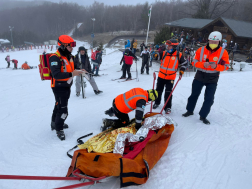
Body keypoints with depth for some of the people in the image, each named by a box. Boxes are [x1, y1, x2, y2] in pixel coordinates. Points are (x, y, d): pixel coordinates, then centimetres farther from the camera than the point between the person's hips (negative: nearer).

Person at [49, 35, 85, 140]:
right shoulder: (55, 58, -21)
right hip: (59, 87, -9)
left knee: (59, 106, 24)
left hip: (67, 86, 9)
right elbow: (56, 74, -32)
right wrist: (72, 74, -37)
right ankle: (59, 129, 13)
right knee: (63, 110, -6)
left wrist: (78, 71, -3)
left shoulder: (69, 56, 7)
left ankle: (55, 123, 44)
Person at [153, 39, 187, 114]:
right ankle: (157, 102, 38)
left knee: (168, 92, -4)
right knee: (158, 90, 16)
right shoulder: (164, 53, -4)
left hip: (171, 78, -3)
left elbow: (184, 63, 6)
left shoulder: (179, 55, -7)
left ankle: (168, 107, 9)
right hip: (161, 76, 3)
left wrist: (181, 71, -1)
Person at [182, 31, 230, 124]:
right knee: (194, 95, 13)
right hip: (199, 77, 1)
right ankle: (190, 110, 33)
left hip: (212, 80, 0)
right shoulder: (201, 50, -8)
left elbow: (226, 66, -7)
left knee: (209, 98, 2)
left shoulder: (223, 52, -9)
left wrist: (216, 66, -28)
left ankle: (203, 116, 16)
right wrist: (203, 64, -26)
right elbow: (194, 62, -6)